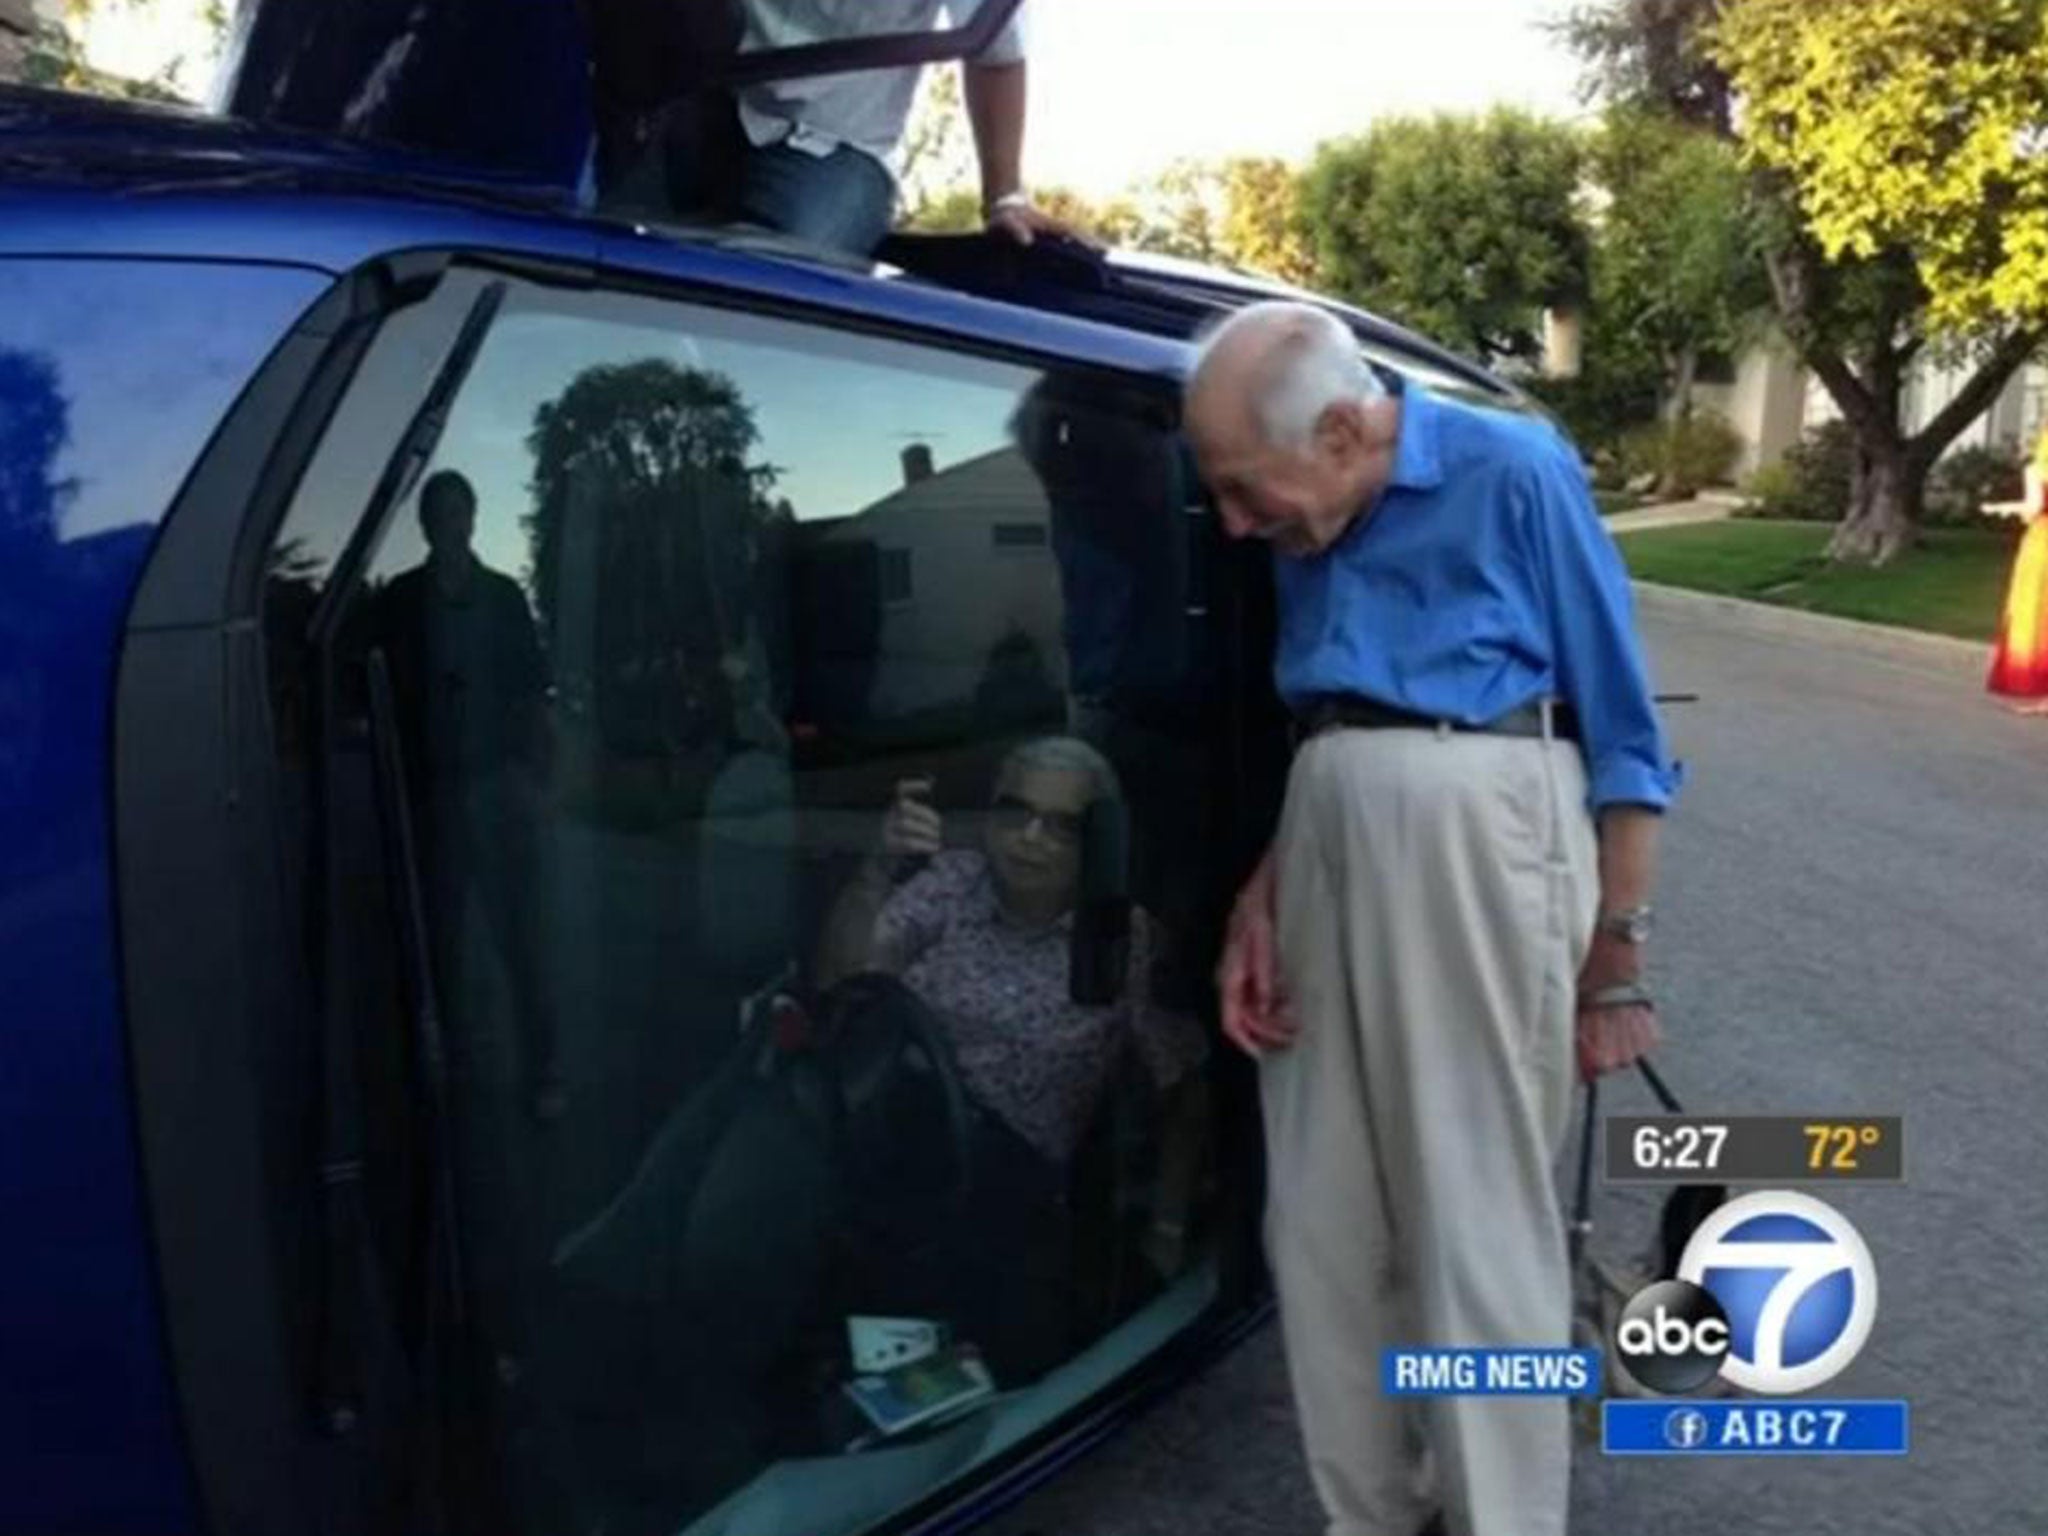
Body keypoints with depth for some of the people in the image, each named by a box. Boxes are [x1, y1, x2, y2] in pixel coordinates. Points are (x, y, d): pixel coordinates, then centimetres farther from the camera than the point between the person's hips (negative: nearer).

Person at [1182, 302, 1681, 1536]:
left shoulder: (1512, 472, -4)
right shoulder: (1309, 531, 14)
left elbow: (1620, 728, -3)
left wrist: (1617, 957, -5)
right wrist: (1260, 901, 9)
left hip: (1477, 832, -7)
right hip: (1330, 842, 7)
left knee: (1480, 1233, 0)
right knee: (1324, 1226, 12)